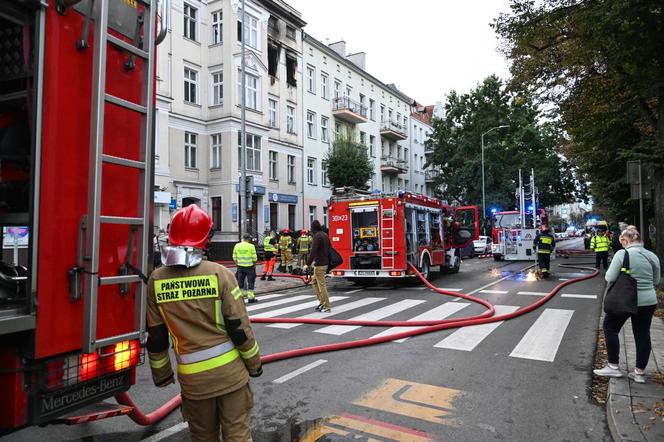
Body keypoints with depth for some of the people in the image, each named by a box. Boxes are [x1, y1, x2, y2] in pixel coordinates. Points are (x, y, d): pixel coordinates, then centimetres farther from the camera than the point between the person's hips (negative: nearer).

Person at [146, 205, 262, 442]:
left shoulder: (156, 280, -5)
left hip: (193, 376, 3)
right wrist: (254, 363, 4)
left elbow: (155, 337, 2)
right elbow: (239, 327, -10)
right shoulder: (219, 274, -13)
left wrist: (161, 373, 17)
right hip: (230, 370, -2)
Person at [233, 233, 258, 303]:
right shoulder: (251, 246, -10)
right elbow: (254, 258, -8)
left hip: (240, 266, 4)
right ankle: (250, 298, 8)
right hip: (249, 266, -4)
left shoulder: (237, 246, 2)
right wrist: (254, 264, 10)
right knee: (250, 282, 5)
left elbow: (234, 258, 6)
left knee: (240, 282, 11)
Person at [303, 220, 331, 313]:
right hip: (325, 263, 9)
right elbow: (329, 249, 20)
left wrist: (307, 264, -23)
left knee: (321, 285, -4)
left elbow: (313, 251, -22)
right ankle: (322, 302, 20)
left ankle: (327, 306, -1)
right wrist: (328, 261, 30)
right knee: (314, 281, 19)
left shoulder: (317, 236, -15)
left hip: (319, 264, -9)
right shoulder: (325, 235, 12)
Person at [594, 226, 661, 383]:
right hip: (648, 301, 5)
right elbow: (656, 281, 13)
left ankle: (613, 366, 14)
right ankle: (639, 372, 19)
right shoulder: (652, 256, 4)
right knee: (643, 335, 13)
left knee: (610, 328, 12)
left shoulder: (622, 254, -14)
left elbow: (610, 278, -15)